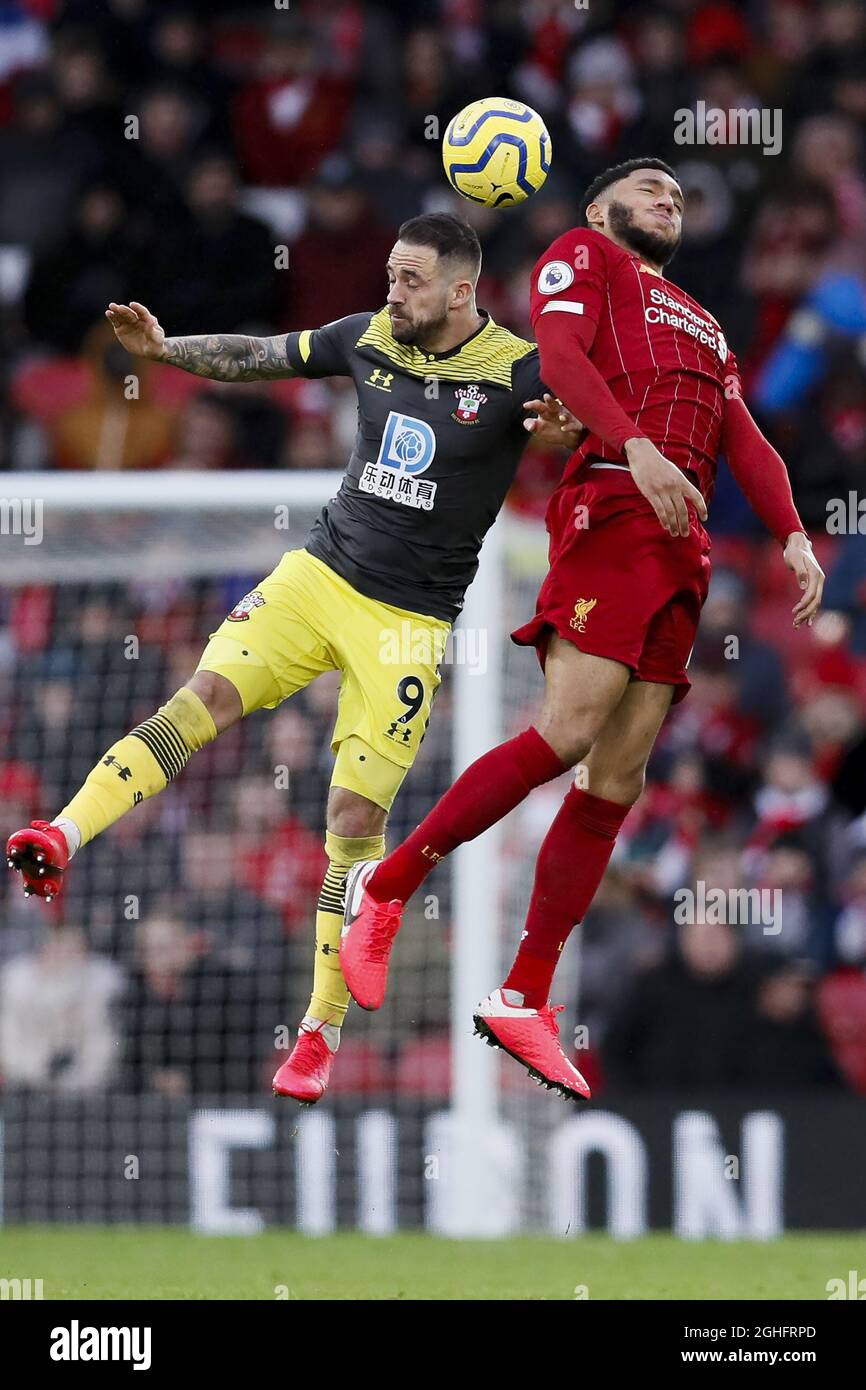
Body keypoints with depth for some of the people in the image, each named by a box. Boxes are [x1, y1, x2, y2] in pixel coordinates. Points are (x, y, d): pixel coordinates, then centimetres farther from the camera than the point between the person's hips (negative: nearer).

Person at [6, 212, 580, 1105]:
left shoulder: (517, 374, -9)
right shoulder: (371, 338, 4)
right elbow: (256, 358, 16)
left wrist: (571, 431, -32)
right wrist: (163, 348, 5)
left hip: (411, 620, -4)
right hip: (320, 573, 4)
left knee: (356, 816, -7)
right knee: (208, 694, -20)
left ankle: (321, 1032, 2)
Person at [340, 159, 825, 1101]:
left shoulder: (701, 326, 34)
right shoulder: (584, 257, 14)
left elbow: (742, 436, 23)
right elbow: (561, 356, -5)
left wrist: (792, 536, 5)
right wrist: (638, 446, -22)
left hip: (685, 545, 7)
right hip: (613, 502, -7)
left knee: (617, 782, 0)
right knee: (570, 732, -22)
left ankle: (523, 999, 1)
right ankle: (382, 889, -12)